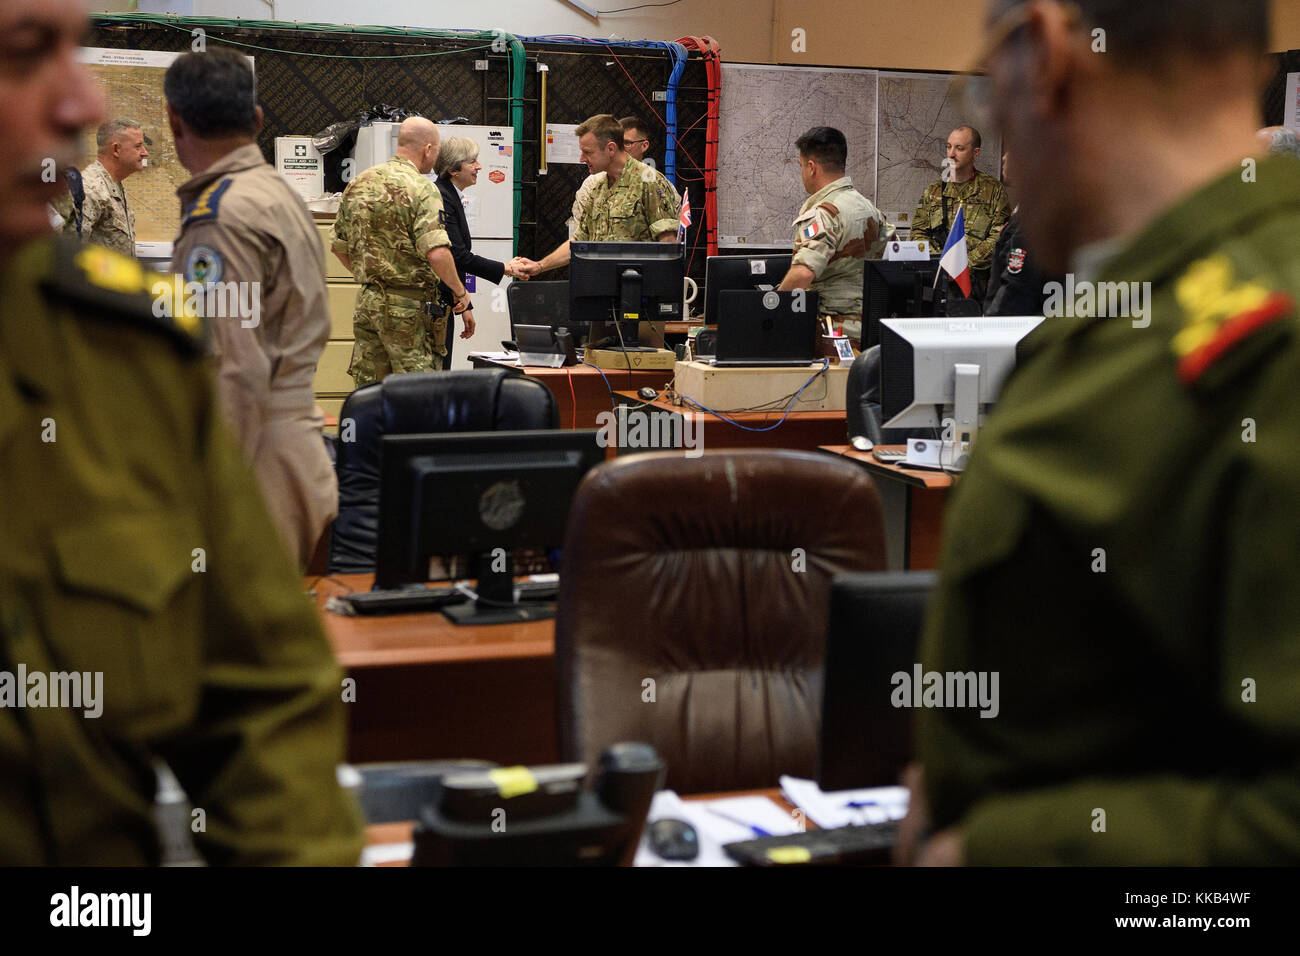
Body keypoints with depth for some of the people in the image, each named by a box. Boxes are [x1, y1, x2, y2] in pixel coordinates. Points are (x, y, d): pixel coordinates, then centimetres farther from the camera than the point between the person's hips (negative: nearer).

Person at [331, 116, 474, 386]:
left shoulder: (358, 184, 10)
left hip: (366, 302, 7)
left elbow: (339, 247, 16)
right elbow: (436, 253, -24)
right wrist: (460, 292, -10)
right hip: (409, 306, -7)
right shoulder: (421, 189, -13)